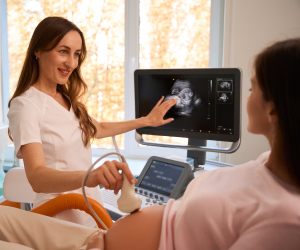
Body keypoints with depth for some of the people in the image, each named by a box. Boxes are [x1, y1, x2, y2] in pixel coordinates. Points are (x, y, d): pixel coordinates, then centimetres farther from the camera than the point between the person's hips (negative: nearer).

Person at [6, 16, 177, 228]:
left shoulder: (67, 100, 8)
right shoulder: (25, 105, -17)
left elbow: (98, 129, 25)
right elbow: (37, 177, -30)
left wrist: (146, 121, 25)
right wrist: (90, 176, -48)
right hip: (61, 219, -7)